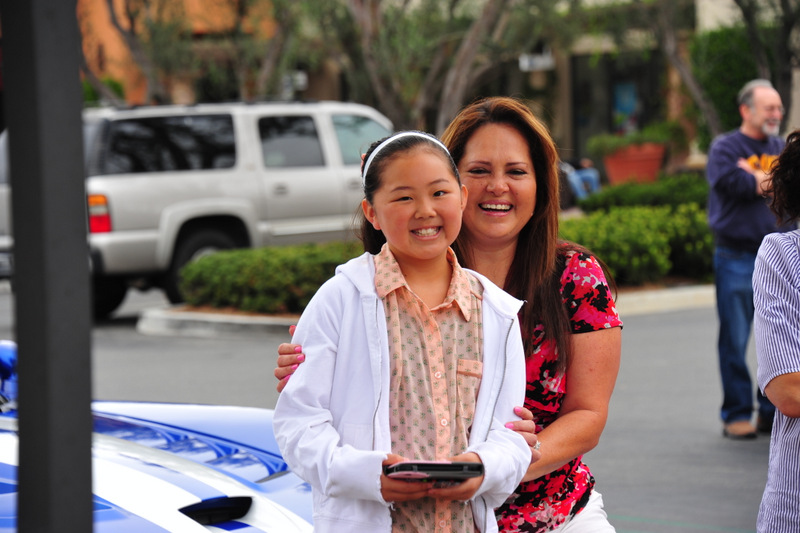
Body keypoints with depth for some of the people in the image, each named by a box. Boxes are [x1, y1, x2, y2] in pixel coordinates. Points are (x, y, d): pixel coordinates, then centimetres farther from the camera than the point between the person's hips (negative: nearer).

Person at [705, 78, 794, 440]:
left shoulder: (782, 149, 14)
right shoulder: (725, 147, 1)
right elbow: (729, 182, -17)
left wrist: (756, 178, -9)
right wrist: (772, 182, -7)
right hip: (737, 257, -4)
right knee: (735, 341, 0)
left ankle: (772, 412, 14)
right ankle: (736, 415, 7)